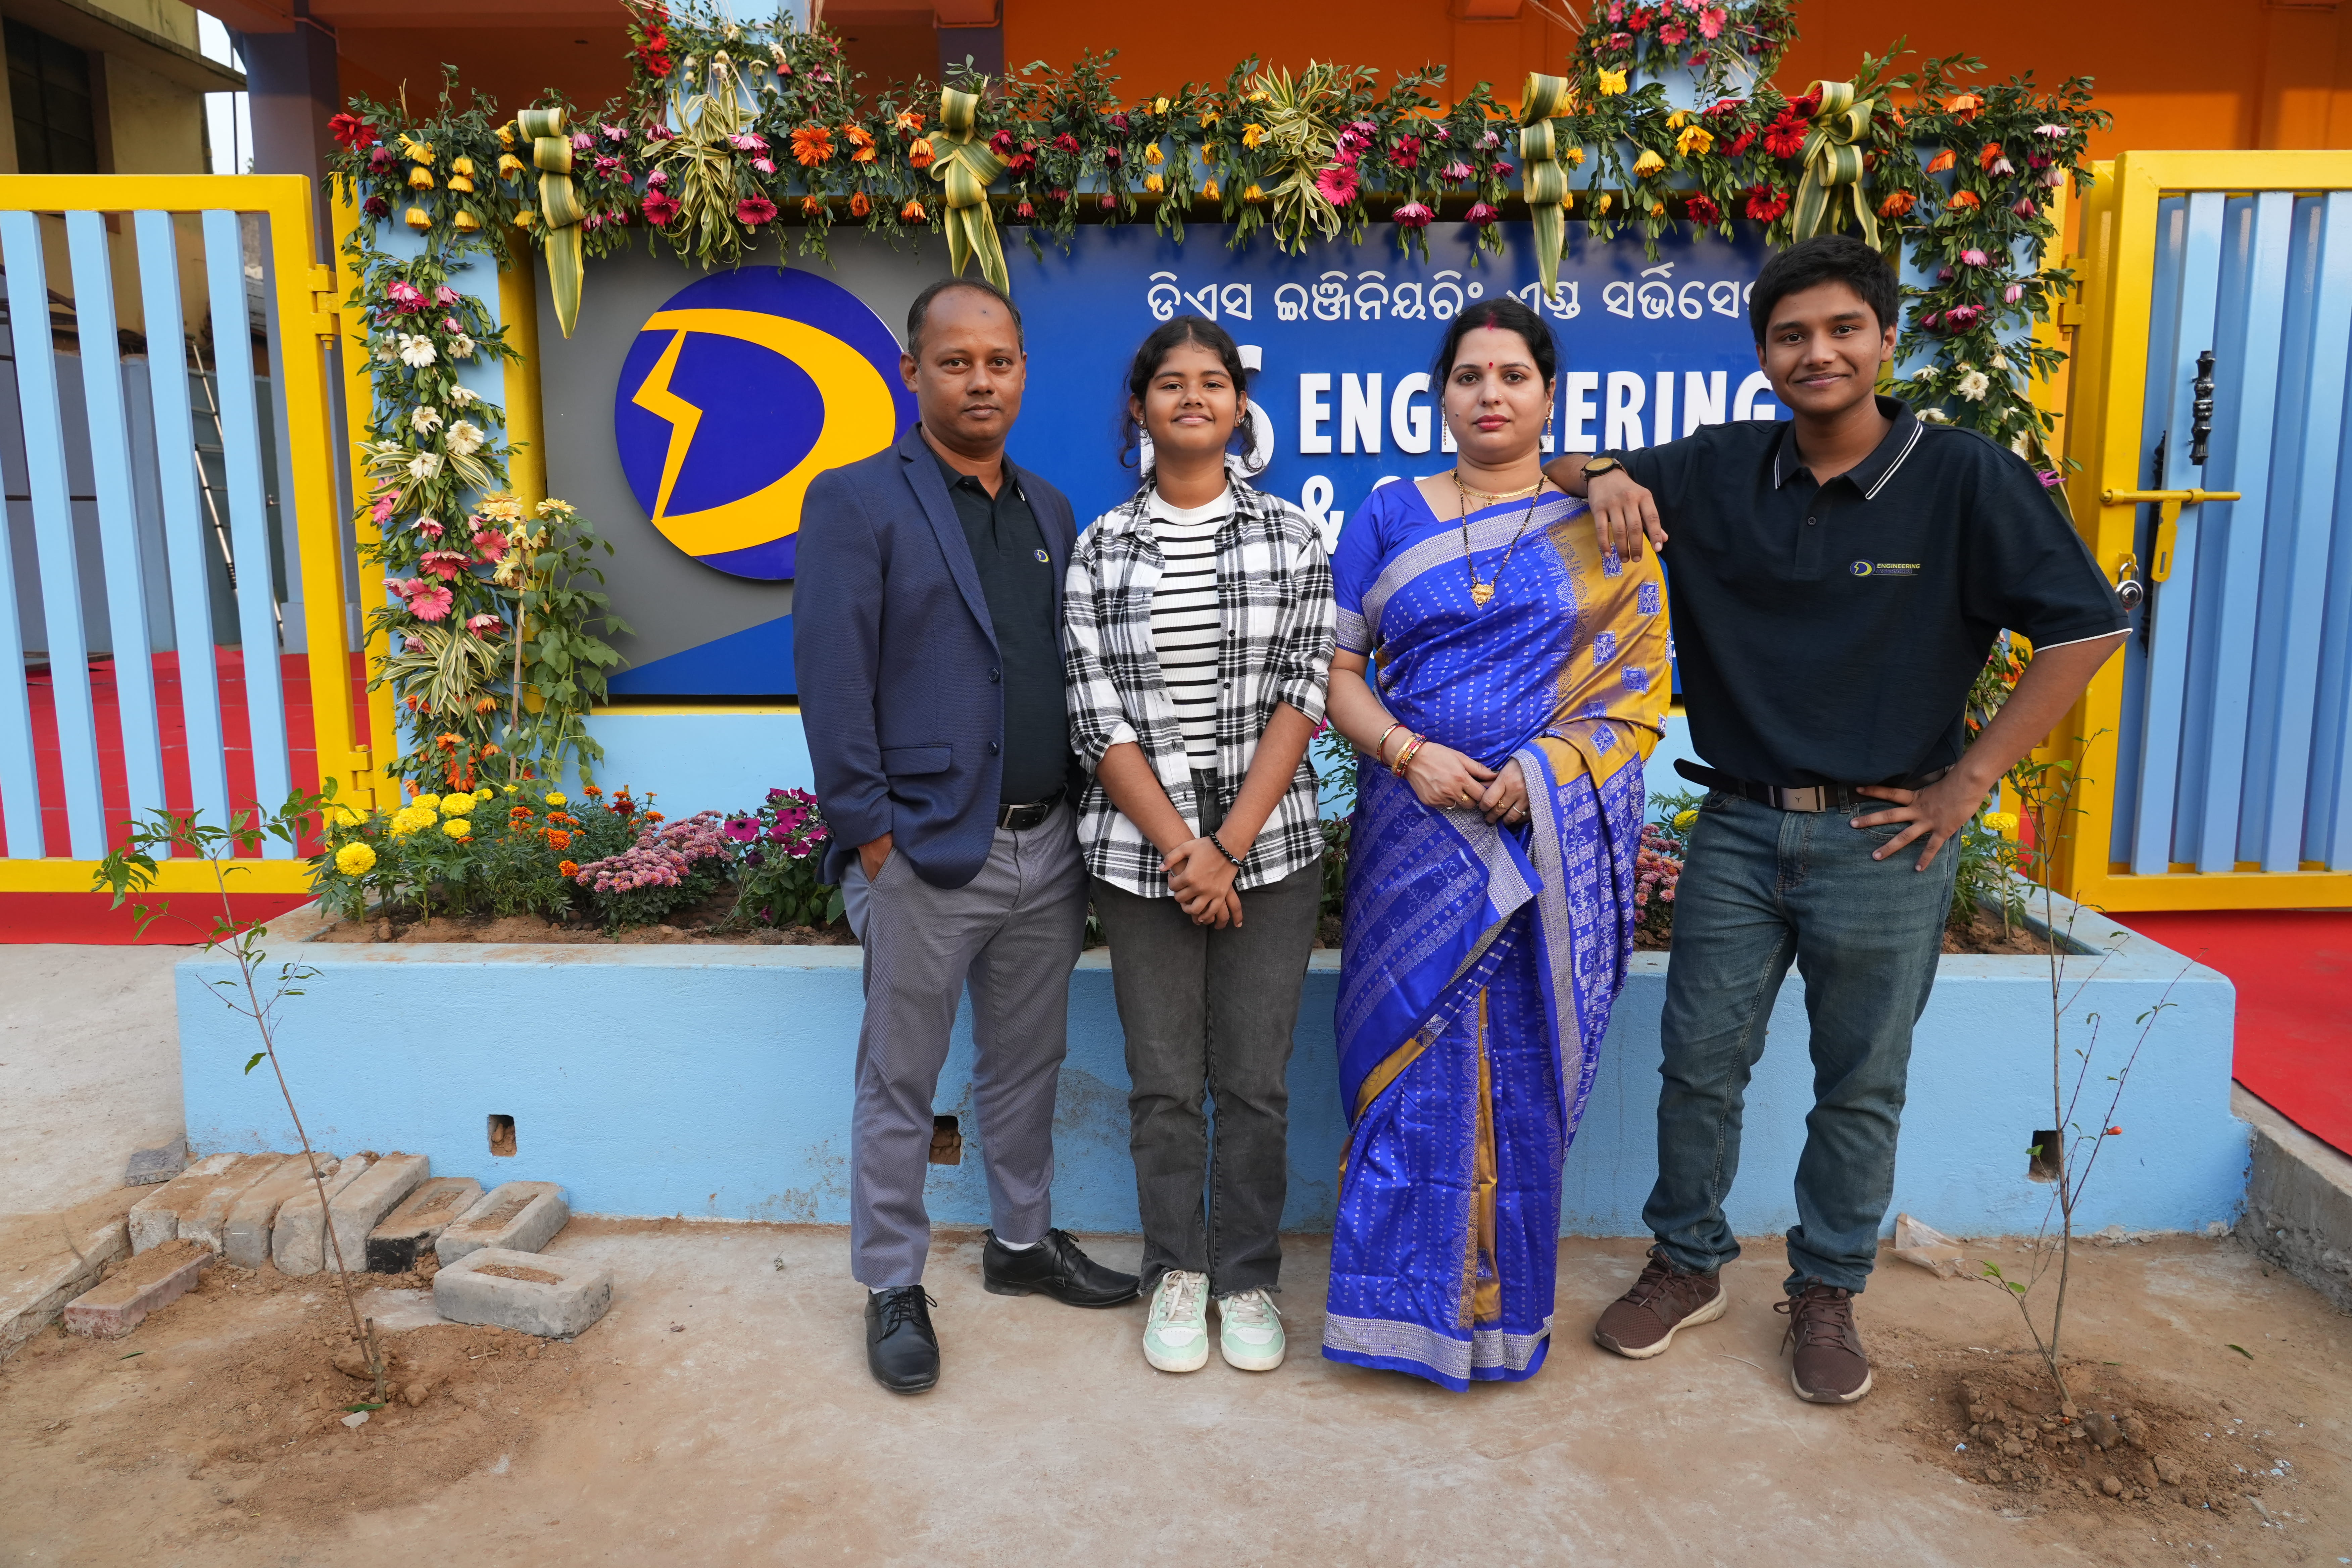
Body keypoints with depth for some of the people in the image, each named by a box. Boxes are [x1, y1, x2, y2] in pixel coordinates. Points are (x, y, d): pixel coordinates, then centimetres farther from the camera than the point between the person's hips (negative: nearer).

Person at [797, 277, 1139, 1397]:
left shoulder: (1049, 510, 11)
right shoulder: (856, 505, -7)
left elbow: (1077, 670, 13)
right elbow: (831, 684, -12)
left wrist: (1084, 819, 7)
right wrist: (872, 838, -14)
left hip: (1047, 845, 6)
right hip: (926, 854, -5)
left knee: (1027, 1064, 19)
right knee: (900, 1084, 9)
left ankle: (1022, 1243, 38)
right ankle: (892, 1287, 25)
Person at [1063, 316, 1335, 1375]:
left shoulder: (1292, 537, 3)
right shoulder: (1101, 548, 2)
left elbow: (1302, 698, -4)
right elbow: (1096, 718, -3)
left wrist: (1231, 844, -11)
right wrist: (1180, 848, -12)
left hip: (1270, 847, 0)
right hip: (1139, 853, 0)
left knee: (1256, 1081, 7)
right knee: (1164, 1082, 9)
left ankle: (1247, 1279, 26)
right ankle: (1176, 1275, 28)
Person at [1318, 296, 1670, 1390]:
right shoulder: (1388, 516, 8)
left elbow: (1639, 690, 2)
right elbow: (1338, 671, 5)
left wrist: (1540, 771, -14)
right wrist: (1406, 751, -13)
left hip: (1553, 842, 0)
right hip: (1416, 837, 1)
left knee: (1523, 1065, 6)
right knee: (1413, 1061, 3)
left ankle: (1506, 1302, 24)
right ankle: (1413, 1299, 19)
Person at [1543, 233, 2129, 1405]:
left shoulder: (1963, 478, -7)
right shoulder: (1719, 472, 1)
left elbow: (2084, 626, -7)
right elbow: (1566, 472, 12)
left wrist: (1971, 779, -9)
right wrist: (1606, 481, -13)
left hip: (1884, 837, -2)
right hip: (1739, 828, 2)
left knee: (1862, 1086, 11)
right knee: (1699, 1063, 10)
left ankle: (1826, 1292, 32)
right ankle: (1688, 1267, 31)